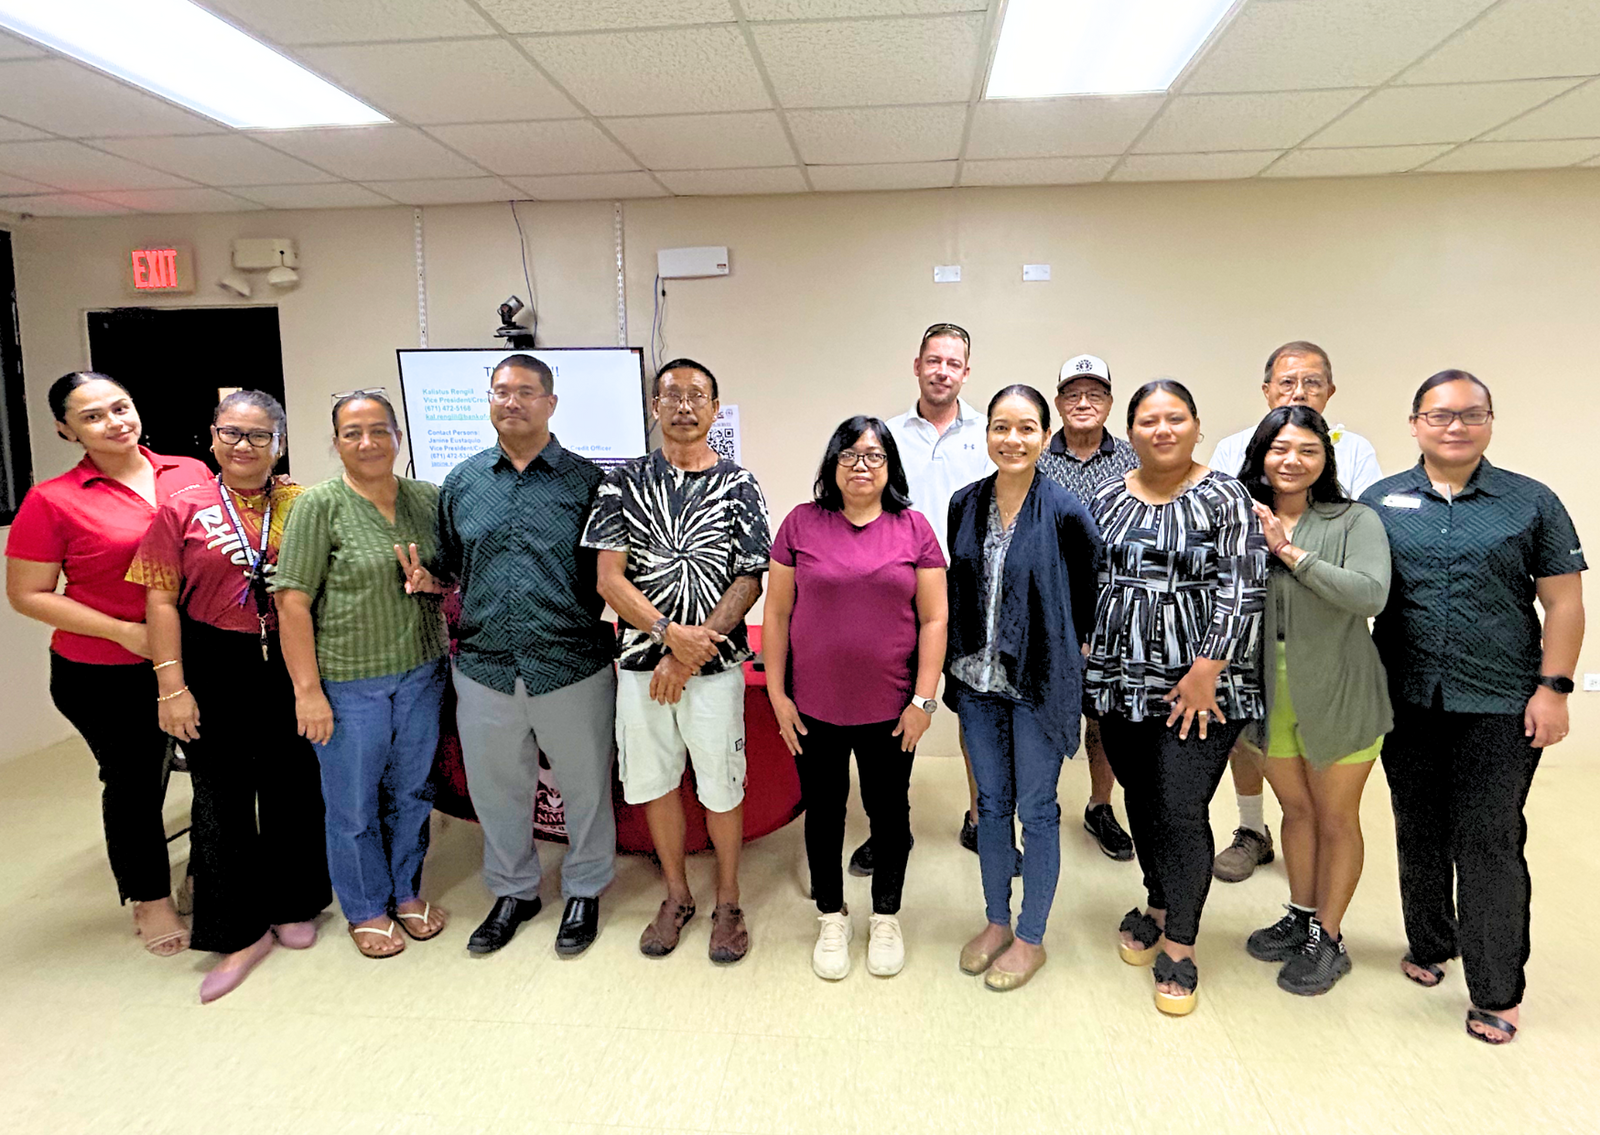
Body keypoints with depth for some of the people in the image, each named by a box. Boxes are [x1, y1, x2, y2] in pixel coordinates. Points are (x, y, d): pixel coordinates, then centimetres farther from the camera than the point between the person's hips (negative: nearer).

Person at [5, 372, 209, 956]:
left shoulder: (192, 474, -1)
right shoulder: (52, 501, -10)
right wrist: (125, 631, -16)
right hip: (105, 677, -3)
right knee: (133, 779, 14)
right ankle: (150, 897, 36)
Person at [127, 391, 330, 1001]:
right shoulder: (184, 508, -1)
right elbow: (161, 600, -2)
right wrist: (172, 685, -7)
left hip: (289, 664, 1)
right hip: (215, 669, -1)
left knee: (293, 786, 11)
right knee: (222, 796, 6)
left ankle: (291, 906, 32)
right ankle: (242, 932, 21)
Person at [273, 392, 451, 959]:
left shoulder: (427, 499, 4)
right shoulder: (320, 504, -8)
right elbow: (293, 602, -11)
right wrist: (307, 689, -14)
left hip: (421, 673, 4)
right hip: (349, 679, -3)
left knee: (412, 792, 16)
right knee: (354, 802, 10)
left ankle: (406, 892, 36)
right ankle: (366, 909, 30)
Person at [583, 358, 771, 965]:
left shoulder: (737, 485, -1)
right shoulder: (623, 481, 2)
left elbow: (749, 582, -6)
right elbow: (609, 579, -3)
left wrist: (690, 653, -14)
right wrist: (671, 632, -16)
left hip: (714, 663, -2)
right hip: (641, 661, 2)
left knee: (721, 786, 8)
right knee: (655, 780, 14)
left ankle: (727, 903, 28)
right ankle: (676, 895, 34)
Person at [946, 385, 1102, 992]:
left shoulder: (1065, 512, -12)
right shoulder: (965, 504, 2)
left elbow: (1095, 590, -1)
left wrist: (1064, 647, 2)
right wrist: (958, 662, 10)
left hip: (1040, 681, -4)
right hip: (977, 678, 5)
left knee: (1036, 809, 8)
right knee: (992, 802, 16)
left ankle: (1031, 938, 25)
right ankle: (997, 921, 34)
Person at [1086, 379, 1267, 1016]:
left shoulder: (1223, 498, -4)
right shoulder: (1106, 500, 8)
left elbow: (1242, 591, -10)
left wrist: (1206, 670, -14)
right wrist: (1083, 657, 9)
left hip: (1201, 686, -4)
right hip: (1122, 680, 4)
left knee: (1182, 811, -4)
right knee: (1141, 801, 15)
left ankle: (1179, 948, 13)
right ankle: (1158, 906, 37)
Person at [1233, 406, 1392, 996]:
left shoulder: (1354, 521, -10)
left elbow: (1370, 594, -25)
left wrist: (1291, 552, -24)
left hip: (1336, 697, -3)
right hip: (1271, 696, 4)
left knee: (1336, 819, 12)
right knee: (1296, 810, 20)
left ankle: (1328, 938, 28)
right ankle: (1300, 918, 38)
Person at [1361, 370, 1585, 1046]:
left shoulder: (1532, 503, 2)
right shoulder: (1380, 502, 4)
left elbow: (1563, 602, 2)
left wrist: (1554, 687, -5)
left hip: (1500, 709, -2)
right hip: (1407, 704, 2)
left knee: (1489, 844, 2)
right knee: (1419, 834, 15)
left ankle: (1497, 992, 17)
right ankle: (1429, 946, 35)